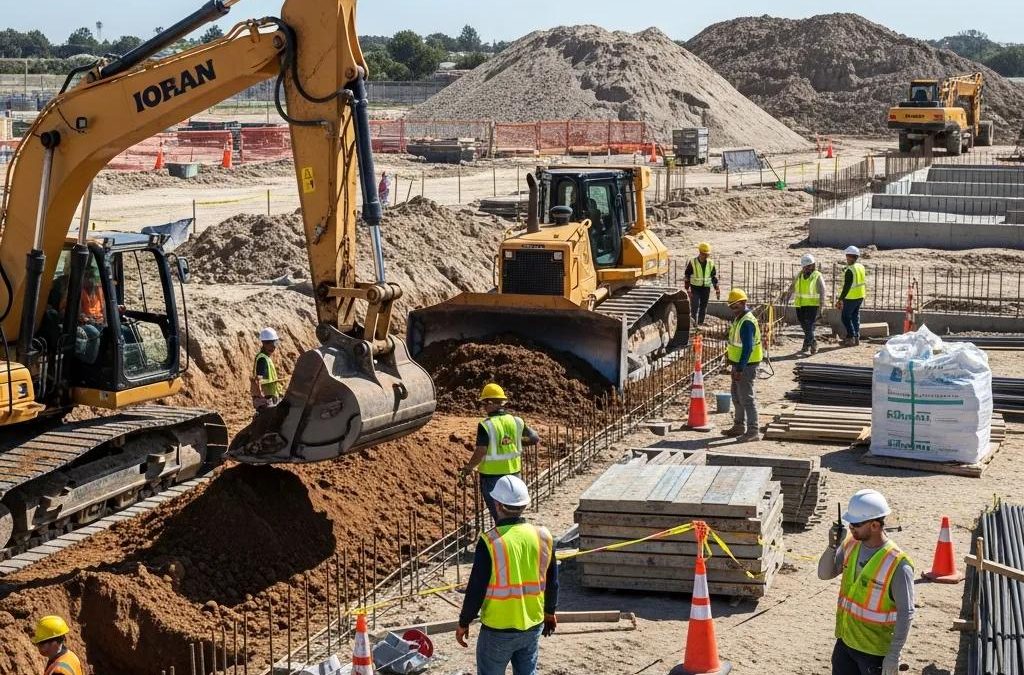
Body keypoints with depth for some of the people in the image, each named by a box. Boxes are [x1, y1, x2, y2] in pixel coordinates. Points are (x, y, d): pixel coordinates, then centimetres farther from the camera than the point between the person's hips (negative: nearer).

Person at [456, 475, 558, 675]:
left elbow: (476, 589, -15)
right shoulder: (543, 536, -4)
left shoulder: (490, 541, -20)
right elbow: (552, 582, 7)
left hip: (498, 630, -4)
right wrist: (549, 613, 23)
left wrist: (463, 623, -1)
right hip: (533, 627, 5)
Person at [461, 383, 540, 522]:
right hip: (513, 474, 4)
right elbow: (535, 439, 6)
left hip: (491, 476, -4)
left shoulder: (486, 425, -17)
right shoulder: (516, 422, -2)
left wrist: (468, 468, -6)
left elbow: (480, 452, -21)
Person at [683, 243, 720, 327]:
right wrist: (688, 290, -10)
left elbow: (714, 277, 11)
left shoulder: (711, 263, 4)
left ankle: (700, 324, 17)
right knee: (694, 307, -11)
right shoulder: (692, 263, -7)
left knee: (703, 307, 8)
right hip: (695, 288, -4)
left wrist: (717, 290, 8)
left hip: (706, 288, 4)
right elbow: (686, 277, -4)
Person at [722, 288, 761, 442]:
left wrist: (740, 369, -26)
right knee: (736, 396, 19)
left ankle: (752, 431, -3)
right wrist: (729, 351, 12)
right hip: (738, 363, 11)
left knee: (746, 398, -7)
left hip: (746, 365, -11)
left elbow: (748, 348, -25)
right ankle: (739, 426, 31)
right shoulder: (739, 318, 11)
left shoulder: (747, 322, -22)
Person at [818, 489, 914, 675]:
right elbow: (824, 574, 4)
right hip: (846, 640, 7)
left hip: (876, 651, -6)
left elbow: (906, 614, -20)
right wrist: (832, 547, -14)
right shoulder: (851, 544, -4)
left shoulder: (897, 564, -25)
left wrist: (894, 656, -19)